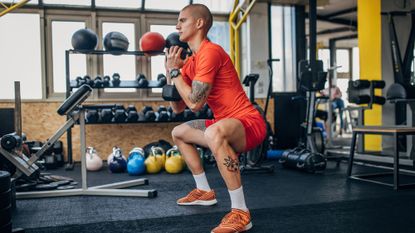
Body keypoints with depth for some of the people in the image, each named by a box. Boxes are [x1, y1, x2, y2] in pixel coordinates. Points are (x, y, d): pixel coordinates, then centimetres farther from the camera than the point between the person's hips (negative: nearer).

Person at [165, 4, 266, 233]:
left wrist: (175, 71, -11)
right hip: (227, 124, 10)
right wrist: (170, 70, 8)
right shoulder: (190, 61, 12)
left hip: (248, 123, -10)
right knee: (178, 133, 25)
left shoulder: (209, 52, -17)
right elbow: (177, 108, 13)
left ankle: (240, 212, -30)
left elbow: (195, 103, -23)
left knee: (214, 132, -42)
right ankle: (204, 191, 30)